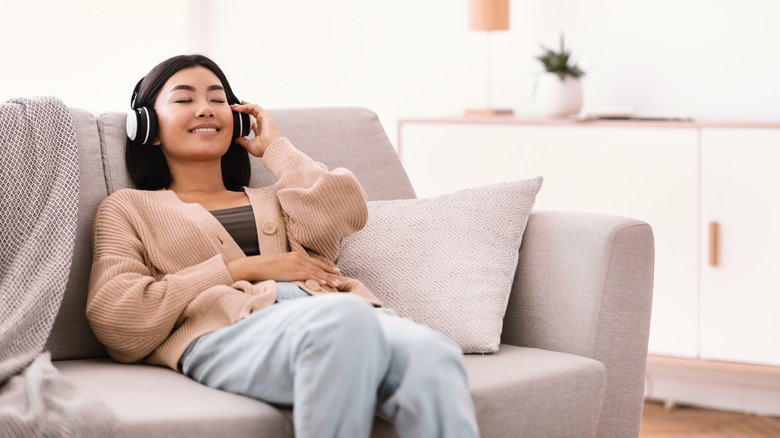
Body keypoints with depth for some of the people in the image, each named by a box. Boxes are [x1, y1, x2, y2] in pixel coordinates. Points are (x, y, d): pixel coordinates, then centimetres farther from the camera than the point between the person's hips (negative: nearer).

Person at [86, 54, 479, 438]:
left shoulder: (272, 201, 38)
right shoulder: (128, 208, 27)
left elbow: (345, 211, 13)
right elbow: (113, 318, 7)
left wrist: (275, 146, 29)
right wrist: (243, 270, 3)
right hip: (231, 331, -4)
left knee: (432, 355, -36)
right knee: (349, 319, -42)